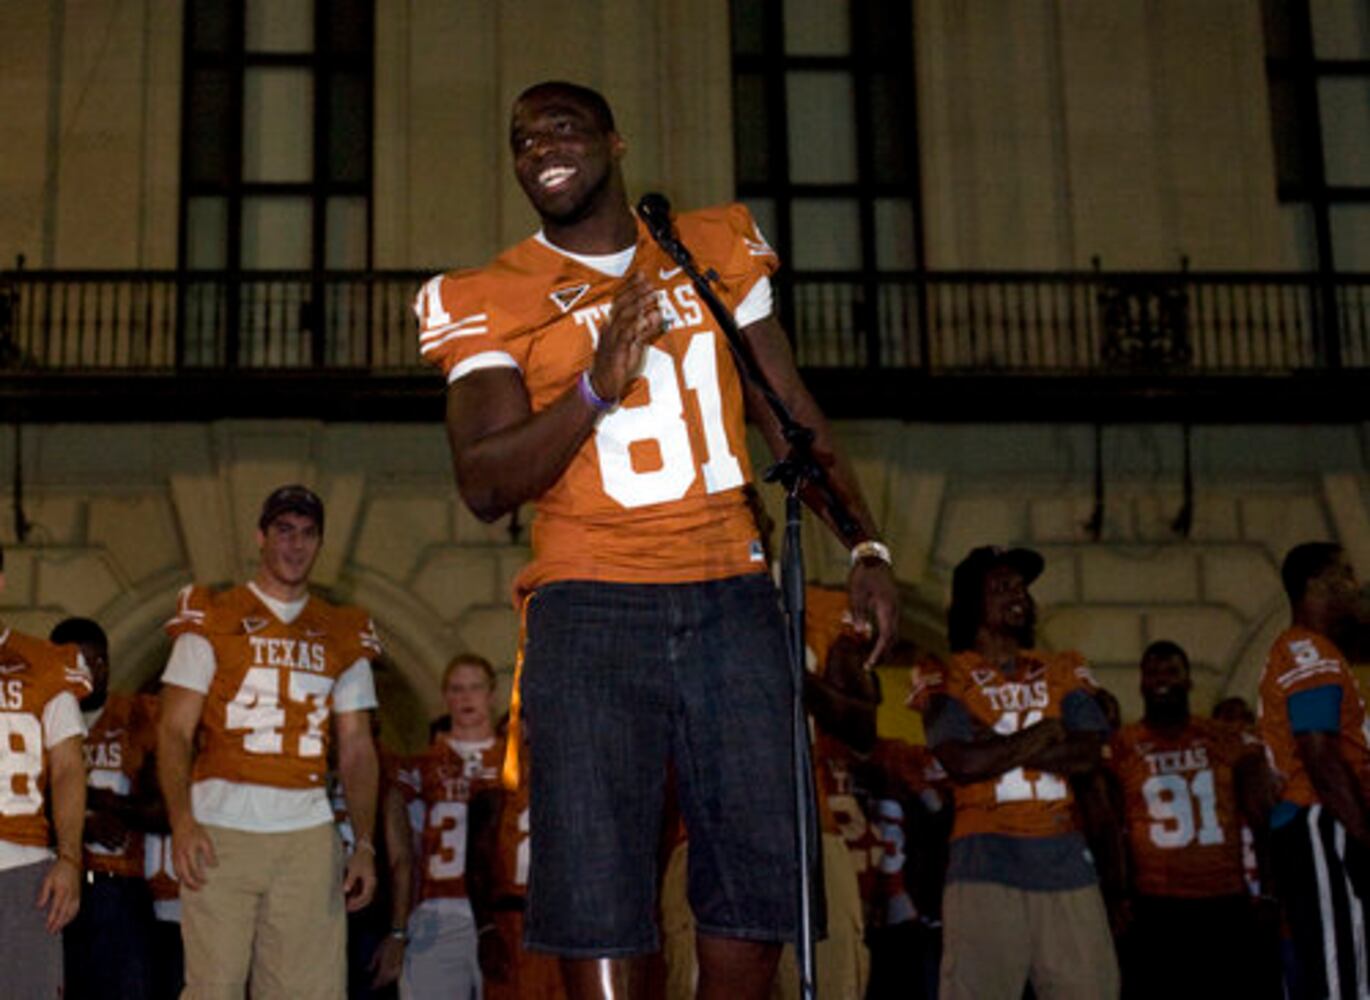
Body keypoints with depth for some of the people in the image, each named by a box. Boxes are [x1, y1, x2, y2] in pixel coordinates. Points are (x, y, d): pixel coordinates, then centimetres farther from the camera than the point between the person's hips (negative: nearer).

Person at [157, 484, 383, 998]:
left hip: (309, 834, 2)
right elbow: (174, 730, 1)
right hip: (220, 829, -2)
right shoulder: (212, 619, 8)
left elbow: (356, 750, 15)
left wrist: (365, 844, 4)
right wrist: (181, 821, -13)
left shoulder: (344, 635, 16)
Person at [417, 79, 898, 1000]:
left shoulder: (716, 251, 13)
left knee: (759, 883, 3)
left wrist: (864, 546, 9)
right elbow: (485, 487, -6)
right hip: (592, 607, -2)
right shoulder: (490, 301, 3)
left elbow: (791, 414, 17)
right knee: (597, 904, -6)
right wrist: (597, 387, -20)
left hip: (732, 598, 3)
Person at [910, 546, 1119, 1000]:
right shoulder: (946, 677, 7)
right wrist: (1041, 735, 0)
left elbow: (1088, 757, 2)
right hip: (987, 860, -3)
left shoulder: (1064, 671, 17)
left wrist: (999, 745, -4)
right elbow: (962, 763, -9)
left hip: (1064, 856, 4)